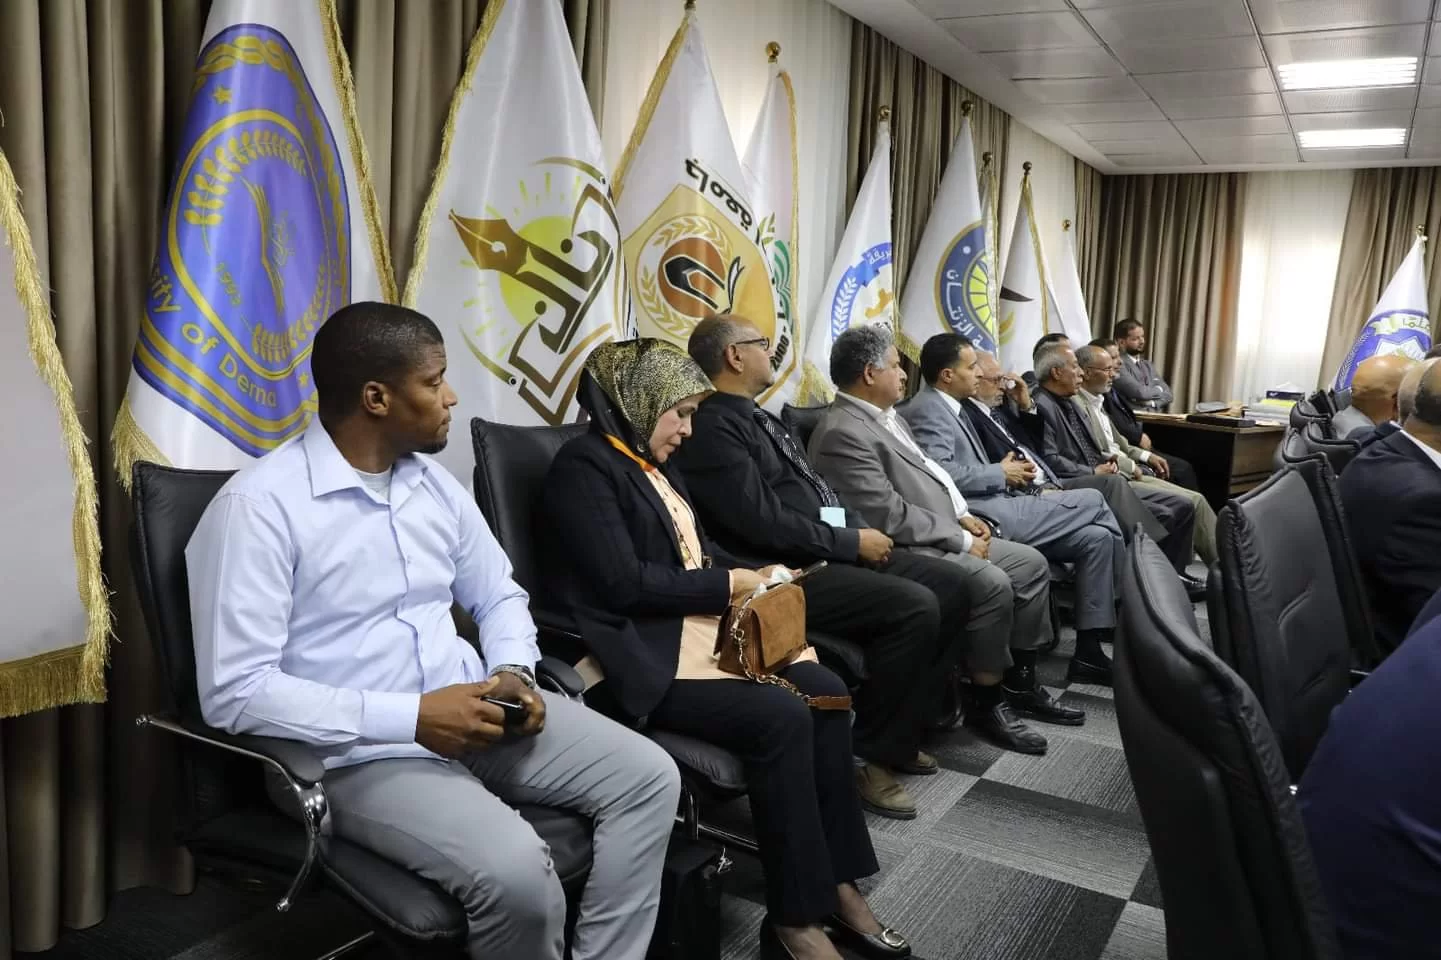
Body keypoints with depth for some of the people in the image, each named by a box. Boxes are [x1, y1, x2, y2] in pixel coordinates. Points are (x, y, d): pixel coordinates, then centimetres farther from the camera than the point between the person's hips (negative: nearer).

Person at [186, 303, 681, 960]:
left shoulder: (434, 483, 8)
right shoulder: (258, 506, -14)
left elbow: (499, 597, 18)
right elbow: (234, 692, -20)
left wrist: (513, 673, -5)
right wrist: (410, 716, -24)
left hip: (475, 713, 7)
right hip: (357, 752, -7)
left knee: (649, 778, -6)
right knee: (515, 868, -29)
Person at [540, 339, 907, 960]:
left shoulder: (657, 463, 18)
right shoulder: (584, 466, -11)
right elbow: (623, 582, -19)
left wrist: (751, 575, 3)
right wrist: (728, 585, -11)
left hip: (705, 630, 9)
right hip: (645, 652, -9)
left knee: (826, 691, -10)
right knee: (782, 717, -26)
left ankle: (836, 882, -2)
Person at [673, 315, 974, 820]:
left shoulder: (756, 418, 18)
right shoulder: (713, 427, -13)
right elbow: (764, 522, -22)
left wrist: (861, 531, 3)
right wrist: (852, 541, -14)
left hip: (828, 551, 10)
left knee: (949, 582, 2)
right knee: (914, 606, -25)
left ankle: (903, 728, 10)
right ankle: (871, 753, -8)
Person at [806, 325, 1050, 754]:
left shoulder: (887, 415, 13)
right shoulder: (843, 433, -19)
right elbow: (890, 516, -23)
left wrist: (963, 515, 7)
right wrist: (960, 538, -16)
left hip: (946, 535, 11)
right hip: (908, 550, -11)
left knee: (1032, 564, 7)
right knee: (993, 583, -27)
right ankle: (987, 702, -9)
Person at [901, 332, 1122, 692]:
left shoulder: (952, 409, 20)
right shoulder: (927, 410, -10)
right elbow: (942, 473, -24)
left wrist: (1007, 472, 4)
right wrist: (1001, 474, -11)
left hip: (995, 506, 9)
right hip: (980, 517, -9)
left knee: (1096, 537, -2)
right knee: (1092, 501, -5)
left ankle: (1088, 651, 1)